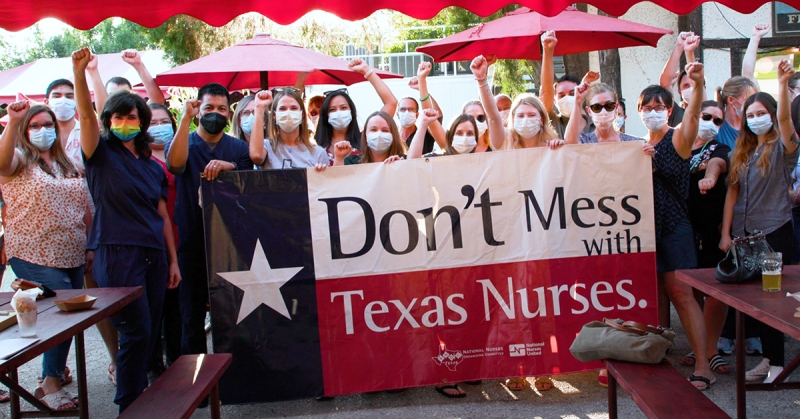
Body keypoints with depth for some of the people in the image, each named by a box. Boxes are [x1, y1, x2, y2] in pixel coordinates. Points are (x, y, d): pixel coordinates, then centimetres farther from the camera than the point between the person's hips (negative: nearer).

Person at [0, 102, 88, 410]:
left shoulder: (68, 165, 16)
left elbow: (84, 208, 19)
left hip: (72, 257, 6)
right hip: (36, 258, -6)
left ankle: (55, 367, 30)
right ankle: (50, 383, 1)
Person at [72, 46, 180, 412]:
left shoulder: (152, 166, 16)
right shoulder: (101, 154, 2)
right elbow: (86, 115, -16)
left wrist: (173, 260, 13)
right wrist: (79, 72, -32)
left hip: (154, 255, 5)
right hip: (117, 254, -5)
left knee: (148, 334, 9)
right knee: (137, 333, -7)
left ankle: (140, 401, 22)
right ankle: (129, 408, 6)